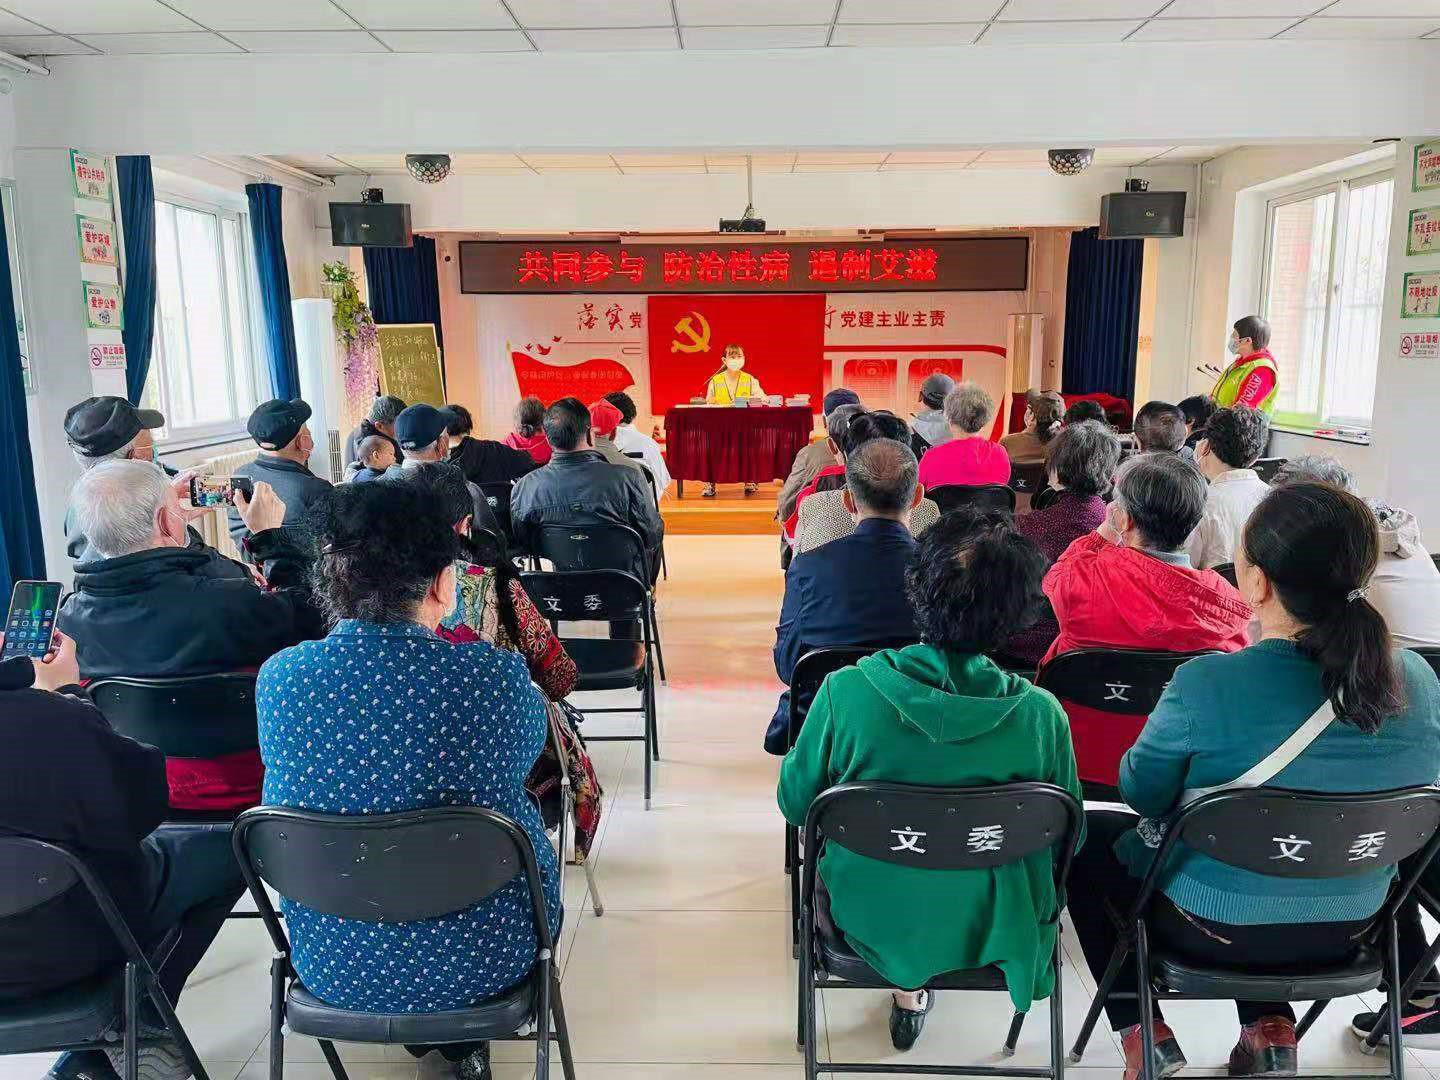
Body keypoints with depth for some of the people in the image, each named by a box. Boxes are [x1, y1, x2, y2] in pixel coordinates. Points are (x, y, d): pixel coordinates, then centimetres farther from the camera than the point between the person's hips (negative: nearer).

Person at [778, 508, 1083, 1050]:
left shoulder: (846, 691, -25)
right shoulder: (1041, 714, -22)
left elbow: (795, 805, -9)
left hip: (871, 923, 0)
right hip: (990, 933, 0)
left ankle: (908, 981, 28)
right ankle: (913, 988, 31)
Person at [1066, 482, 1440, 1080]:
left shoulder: (1207, 686, -31)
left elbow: (1142, 793, -13)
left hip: (1212, 930, -5)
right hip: (1346, 933, 5)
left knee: (1085, 837, 20)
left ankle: (1143, 1031, 19)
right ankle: (1271, 1029, 26)